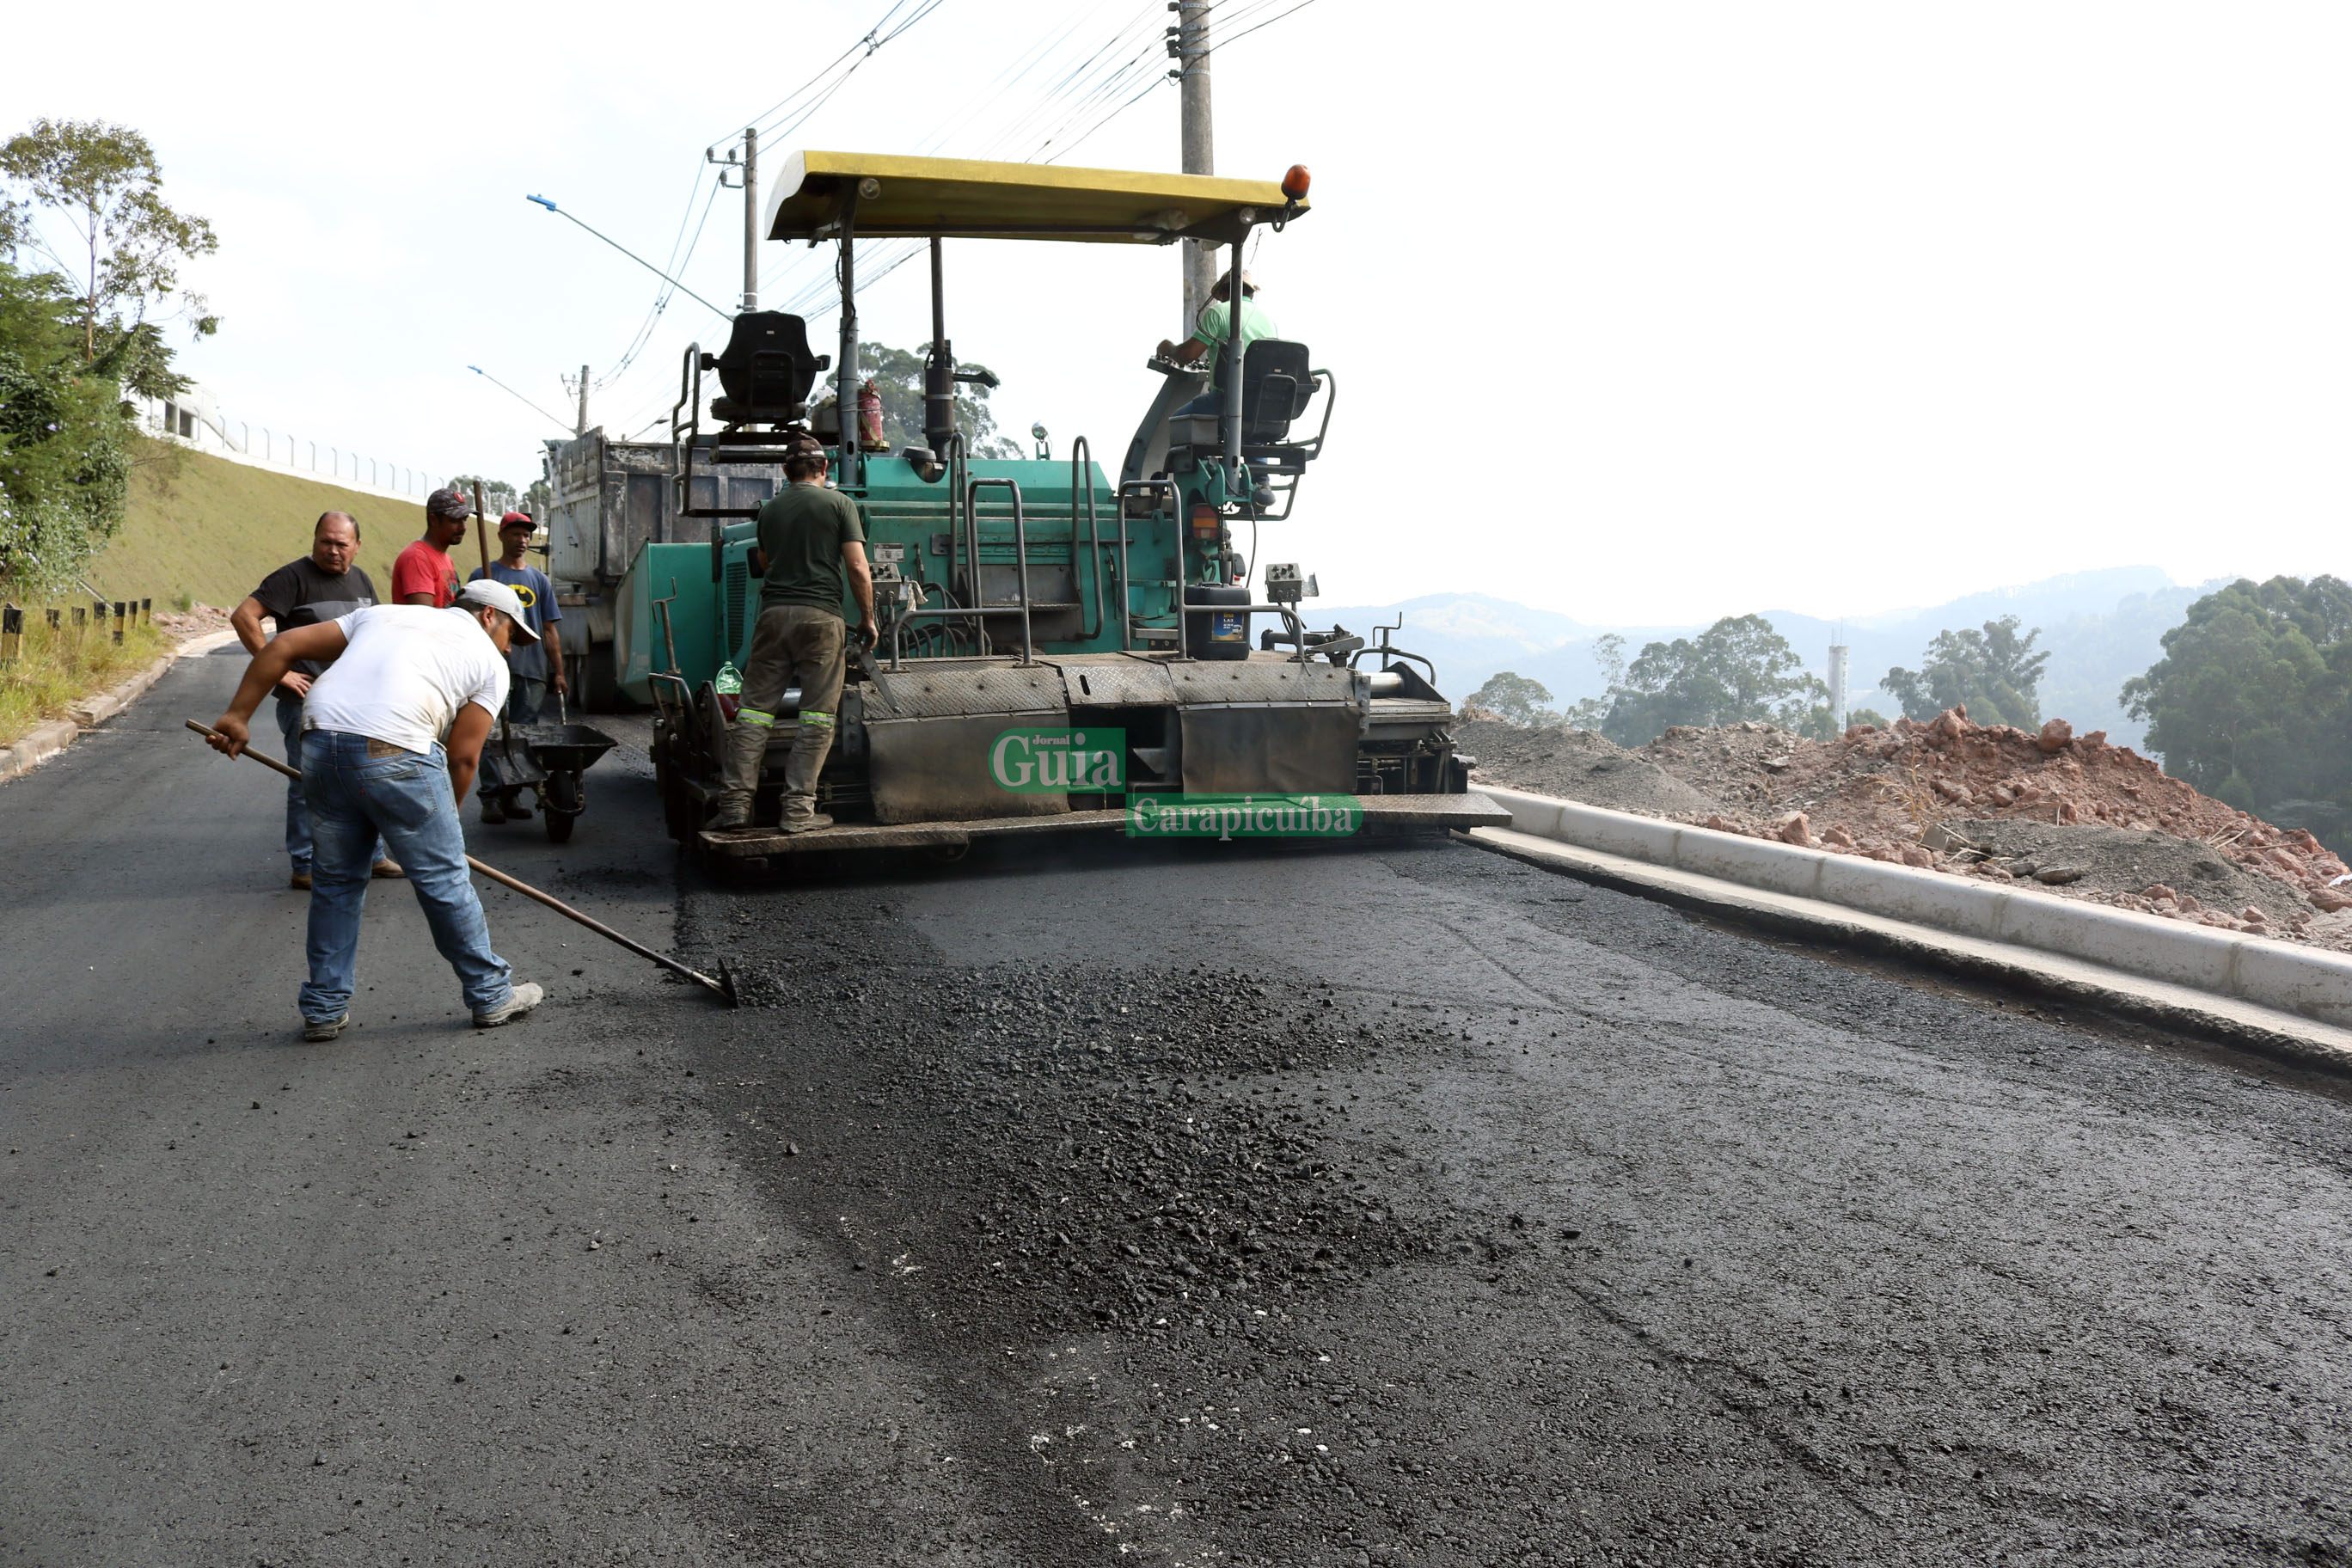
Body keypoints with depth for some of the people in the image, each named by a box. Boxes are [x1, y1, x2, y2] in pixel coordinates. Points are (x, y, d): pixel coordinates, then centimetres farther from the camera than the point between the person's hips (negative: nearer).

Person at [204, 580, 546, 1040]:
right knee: (444, 878, 7)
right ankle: (491, 997, 19)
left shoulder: (384, 614, 30)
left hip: (320, 740, 5)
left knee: (335, 881, 18)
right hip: (395, 752, -5)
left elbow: (283, 645, 22)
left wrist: (237, 717, 22)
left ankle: (324, 1010, 25)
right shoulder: (489, 662, 16)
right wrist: (442, 819, 21)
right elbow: (463, 756, 8)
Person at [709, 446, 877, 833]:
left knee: (755, 709, 5)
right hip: (821, 614, -4)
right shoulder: (839, 503, 3)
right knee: (816, 715, 0)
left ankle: (736, 800, 0)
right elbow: (858, 569, -3)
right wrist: (867, 619, 6)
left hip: (773, 613, 4)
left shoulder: (770, 510, 16)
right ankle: (798, 809, -4)